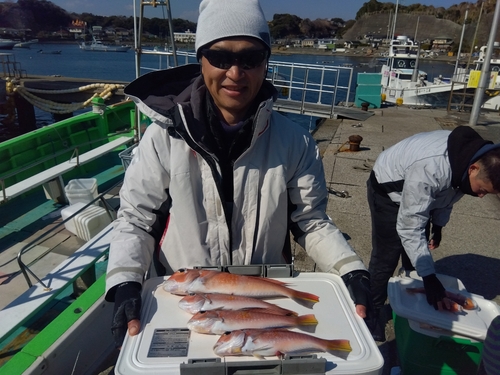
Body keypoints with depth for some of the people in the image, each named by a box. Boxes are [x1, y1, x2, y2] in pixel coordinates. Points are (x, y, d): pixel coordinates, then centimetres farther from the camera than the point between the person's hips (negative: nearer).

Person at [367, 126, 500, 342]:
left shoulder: (472, 157, -19)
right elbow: (409, 228, -37)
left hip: (418, 192, 7)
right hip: (388, 190, -7)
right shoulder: (430, 169, -43)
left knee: (417, 257, 11)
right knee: (386, 258, -5)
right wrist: (430, 278, -36)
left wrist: (438, 226, 13)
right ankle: (371, 311, 16)